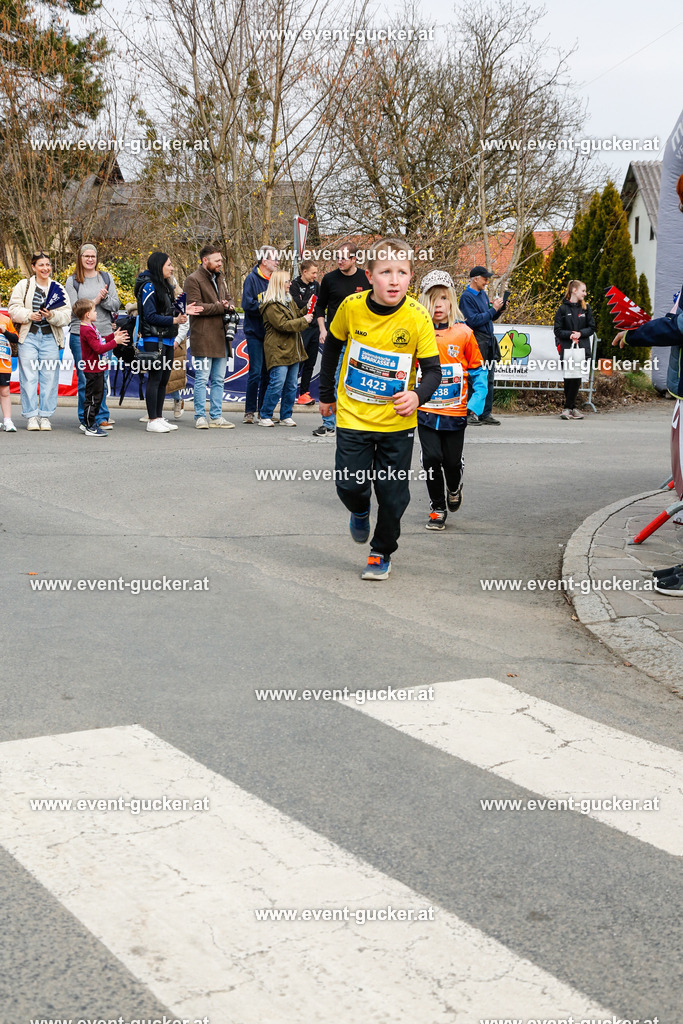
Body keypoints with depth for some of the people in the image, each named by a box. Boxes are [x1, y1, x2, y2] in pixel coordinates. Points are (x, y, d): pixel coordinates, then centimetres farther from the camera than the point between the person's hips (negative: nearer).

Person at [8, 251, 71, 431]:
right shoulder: (23, 286, 8)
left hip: (50, 337, 1)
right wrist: (29, 315, -15)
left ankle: (45, 416, 9)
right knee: (29, 377, -2)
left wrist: (52, 316, -16)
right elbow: (13, 309, 2)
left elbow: (66, 315, 3)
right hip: (28, 336, -1)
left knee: (50, 377, 1)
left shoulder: (58, 289, 11)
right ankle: (31, 416, 4)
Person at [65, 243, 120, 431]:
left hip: (104, 334, 2)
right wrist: (95, 301, -12)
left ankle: (102, 417, 11)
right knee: (84, 380, -1)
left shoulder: (106, 278, 10)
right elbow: (73, 309, -6)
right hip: (80, 334, -2)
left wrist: (105, 298, -12)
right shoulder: (72, 281, 3)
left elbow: (116, 306, 7)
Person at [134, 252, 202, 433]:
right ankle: (152, 420, -2)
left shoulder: (165, 286, 16)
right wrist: (174, 320, -20)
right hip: (154, 340, -9)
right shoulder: (149, 287, -12)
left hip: (167, 340, 9)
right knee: (155, 379, -6)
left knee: (164, 379, 11)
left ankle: (159, 417, 18)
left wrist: (183, 312, 7)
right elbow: (150, 316, -17)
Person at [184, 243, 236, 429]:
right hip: (203, 338, -8)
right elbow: (197, 307, -16)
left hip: (221, 337, 8)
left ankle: (216, 416, 16)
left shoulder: (219, 278, 19)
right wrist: (221, 307, -13)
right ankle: (200, 416, 3)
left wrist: (229, 305, 2)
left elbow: (228, 299, 27)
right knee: (202, 379, -4)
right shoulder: (193, 280, -7)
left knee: (219, 380, 10)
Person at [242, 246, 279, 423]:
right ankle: (250, 411, 1)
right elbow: (247, 304, -16)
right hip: (255, 333, -6)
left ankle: (264, 410, 16)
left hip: (270, 333, 6)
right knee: (256, 372, -7)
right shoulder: (252, 279, -7)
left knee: (268, 372, 8)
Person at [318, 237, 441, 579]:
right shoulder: (352, 306, -11)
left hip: (397, 422, -1)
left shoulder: (418, 317, -15)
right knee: (349, 486, -3)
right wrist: (326, 395, 14)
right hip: (353, 415, 1)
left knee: (393, 495, 3)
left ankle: (382, 553, 26)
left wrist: (418, 395, -31)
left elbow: (433, 370, -10)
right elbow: (332, 348, 7)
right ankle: (360, 511, 34)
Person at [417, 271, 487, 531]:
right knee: (431, 458, -5)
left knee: (452, 461, 6)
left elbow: (478, 370, 5)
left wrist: (476, 403, -5)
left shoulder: (463, 333, -2)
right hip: (425, 410, 0)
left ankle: (454, 489, 40)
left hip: (455, 412, 0)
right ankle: (437, 508, 14)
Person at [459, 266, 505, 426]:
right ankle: (469, 414, 0)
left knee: (488, 379, 8)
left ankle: (486, 414, 12)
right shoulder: (466, 297, -9)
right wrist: (493, 310, -16)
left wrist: (498, 310, 4)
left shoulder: (483, 294, 16)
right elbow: (473, 320, -19)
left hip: (489, 343, 8)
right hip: (477, 342, -8)